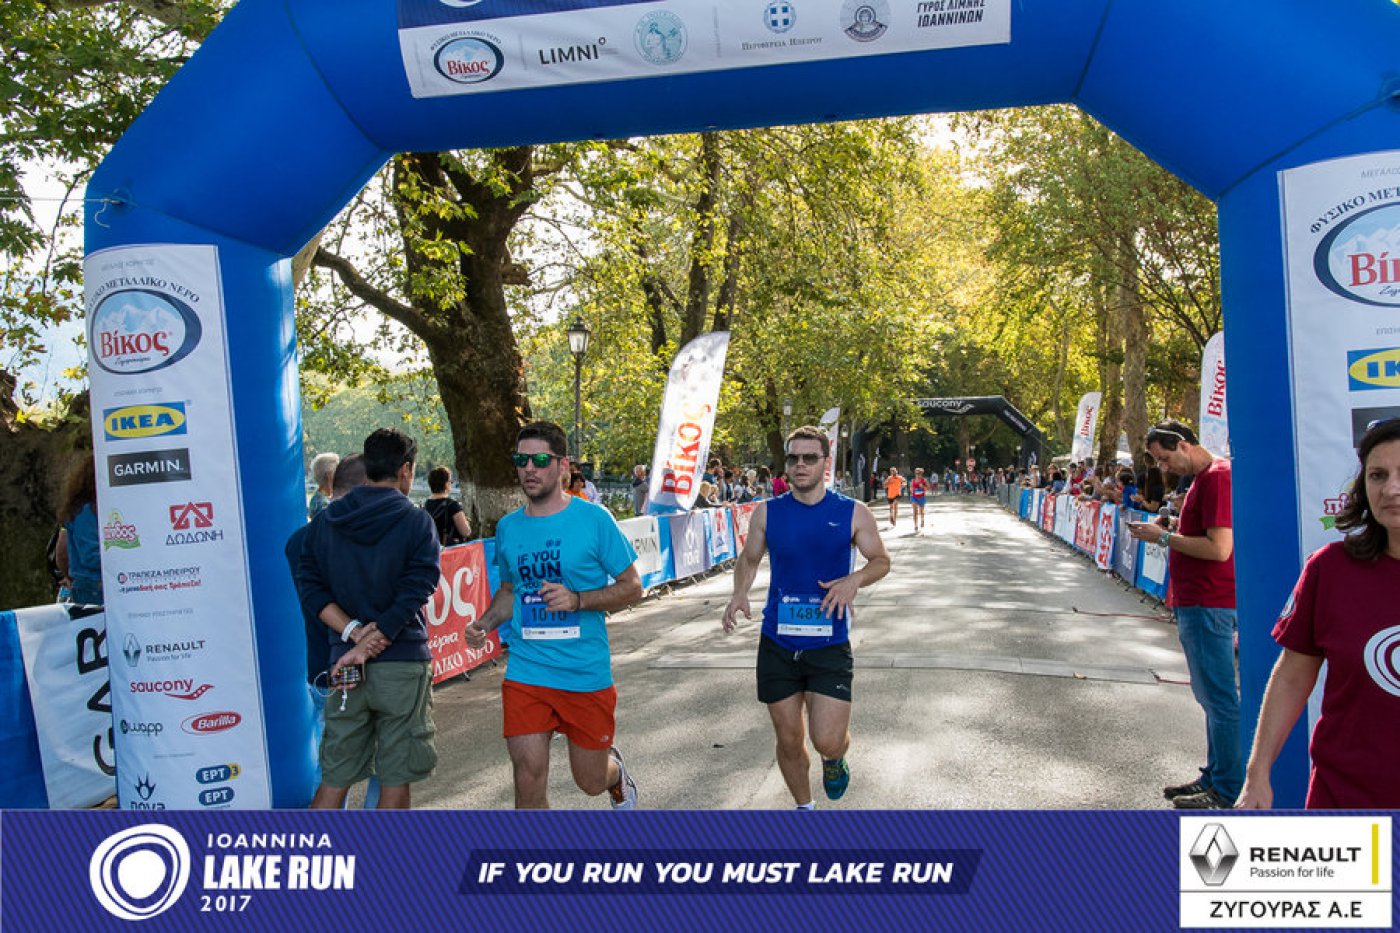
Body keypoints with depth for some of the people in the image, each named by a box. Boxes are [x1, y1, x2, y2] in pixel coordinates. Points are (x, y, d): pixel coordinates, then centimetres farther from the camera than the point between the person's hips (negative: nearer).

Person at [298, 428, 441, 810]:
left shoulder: (325, 522, 6)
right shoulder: (416, 522, -7)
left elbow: (310, 588, 0)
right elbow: (412, 595, -15)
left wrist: (354, 631, -8)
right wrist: (365, 646, -12)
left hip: (344, 665, 4)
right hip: (402, 665, -4)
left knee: (334, 779, 13)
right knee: (396, 779, 8)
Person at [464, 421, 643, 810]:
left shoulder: (593, 518, -8)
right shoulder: (508, 527, 5)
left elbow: (632, 586, -5)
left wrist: (577, 600, -20)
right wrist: (484, 623, 1)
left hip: (586, 672, -2)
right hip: (526, 672, 2)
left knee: (591, 781, 13)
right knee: (529, 776, -4)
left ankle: (616, 771, 50)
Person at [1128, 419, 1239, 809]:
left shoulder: (1217, 477, -17)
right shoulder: (1204, 477, 16)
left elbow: (1219, 548, -23)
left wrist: (1164, 537, -16)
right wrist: (1170, 527, 11)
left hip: (1208, 605, -11)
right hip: (1196, 602, 11)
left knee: (1218, 697, -3)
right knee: (1212, 694, 17)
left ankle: (1228, 792, 5)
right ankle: (1214, 777, 27)